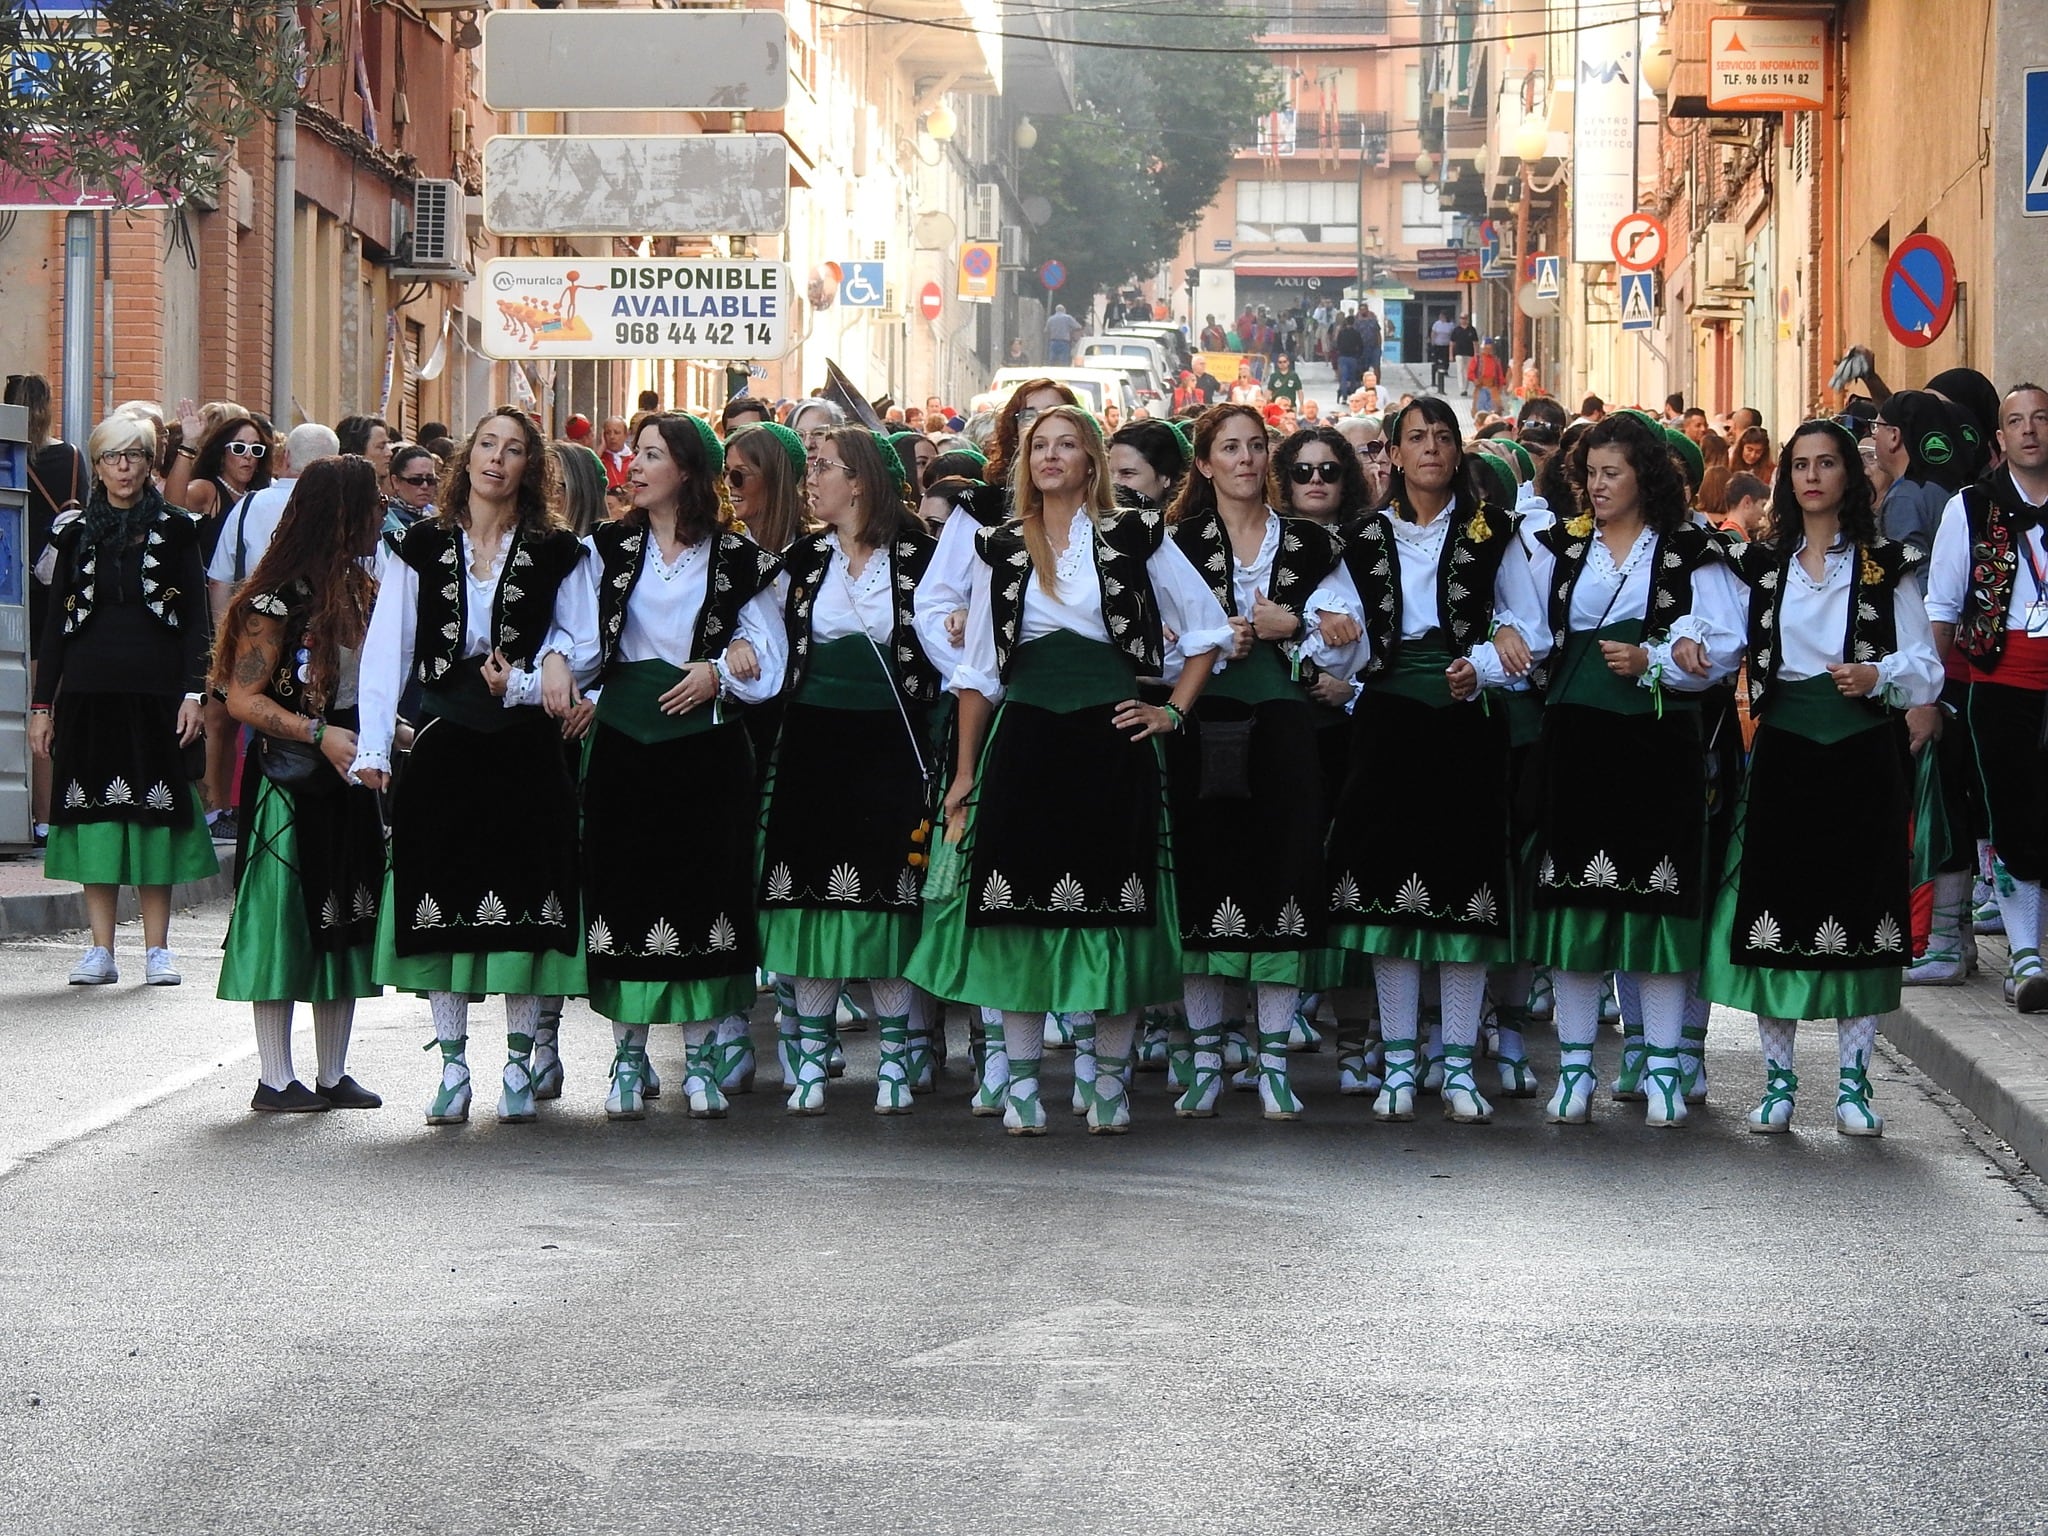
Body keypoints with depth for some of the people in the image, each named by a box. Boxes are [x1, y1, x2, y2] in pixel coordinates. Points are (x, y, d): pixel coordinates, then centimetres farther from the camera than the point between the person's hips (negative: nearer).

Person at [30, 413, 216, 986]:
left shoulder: (174, 530, 5)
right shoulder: (77, 535, 10)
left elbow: (196, 619, 2)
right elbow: (55, 622, 11)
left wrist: (194, 693, -8)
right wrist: (42, 704, 6)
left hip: (154, 691, -2)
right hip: (89, 691, 2)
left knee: (153, 813, -1)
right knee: (95, 813, 0)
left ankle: (157, 948, 5)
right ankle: (101, 950, 4)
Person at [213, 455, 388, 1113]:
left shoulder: (361, 589, 10)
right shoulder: (279, 598, -13)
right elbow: (242, 697, -15)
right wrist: (317, 733, -21)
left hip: (351, 780, 8)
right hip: (289, 782, -8)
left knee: (346, 925, 9)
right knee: (284, 923, -3)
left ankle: (333, 1075, 16)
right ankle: (275, 1079, 3)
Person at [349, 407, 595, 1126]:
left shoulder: (557, 552, 5)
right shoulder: (421, 548, 6)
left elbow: (582, 647, 6)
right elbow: (386, 648, 0)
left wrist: (521, 683, -12)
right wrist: (372, 744, -9)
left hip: (524, 745, -1)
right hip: (442, 743, 1)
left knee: (522, 900, -1)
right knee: (443, 903, 0)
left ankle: (520, 1065, 9)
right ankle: (453, 1065, 8)